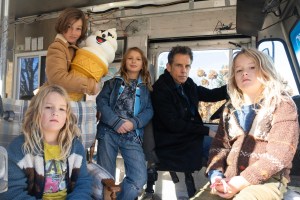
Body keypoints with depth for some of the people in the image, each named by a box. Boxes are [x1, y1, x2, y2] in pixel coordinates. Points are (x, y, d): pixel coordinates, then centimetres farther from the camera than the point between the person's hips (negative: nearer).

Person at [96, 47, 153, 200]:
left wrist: (134, 123, -14)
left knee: (139, 177, -9)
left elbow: (149, 110, 5)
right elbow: (101, 102, 0)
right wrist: (117, 122, -14)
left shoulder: (146, 88, 16)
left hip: (132, 136, 1)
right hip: (109, 132, -1)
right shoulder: (113, 82, 13)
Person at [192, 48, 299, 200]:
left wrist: (242, 182, -17)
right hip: (229, 178, 5)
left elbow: (278, 155, -11)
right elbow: (219, 145, 9)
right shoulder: (230, 109, 14)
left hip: (267, 180, -4)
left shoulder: (282, 105, -1)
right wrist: (216, 174, -11)